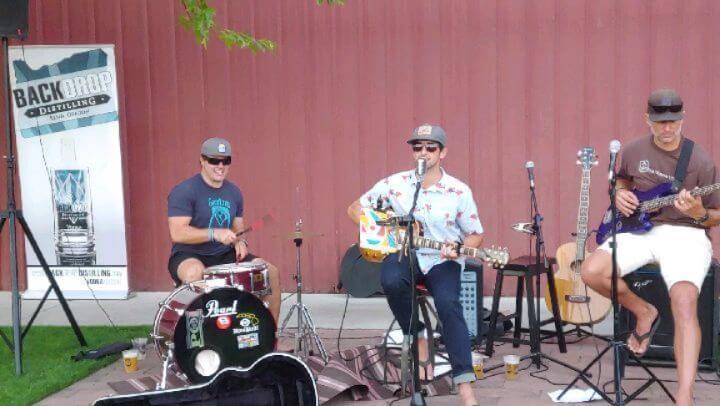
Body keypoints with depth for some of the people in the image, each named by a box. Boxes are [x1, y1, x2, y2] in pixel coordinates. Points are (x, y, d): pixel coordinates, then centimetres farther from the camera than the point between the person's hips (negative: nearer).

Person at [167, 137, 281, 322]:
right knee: (194, 272, -41)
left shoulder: (234, 192, 9)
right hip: (189, 256, -6)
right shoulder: (184, 191, -12)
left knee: (271, 272, -7)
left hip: (224, 255, 6)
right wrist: (214, 233, -31)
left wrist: (240, 242, -5)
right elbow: (177, 233, -21)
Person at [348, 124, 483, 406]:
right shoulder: (394, 184, -1)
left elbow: (475, 235, 3)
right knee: (391, 281, -35)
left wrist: (458, 250, -19)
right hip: (404, 254, 1)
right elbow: (355, 209, 8)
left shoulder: (459, 191, -4)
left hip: (442, 260, -1)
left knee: (447, 302, -31)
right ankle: (418, 338, -8)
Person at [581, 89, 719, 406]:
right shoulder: (633, 151, 5)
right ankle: (643, 312, 6)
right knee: (592, 272, -22)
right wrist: (619, 195, 3)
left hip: (685, 234, -4)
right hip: (640, 229, 4)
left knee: (684, 302, -31)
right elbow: (621, 180, 26)